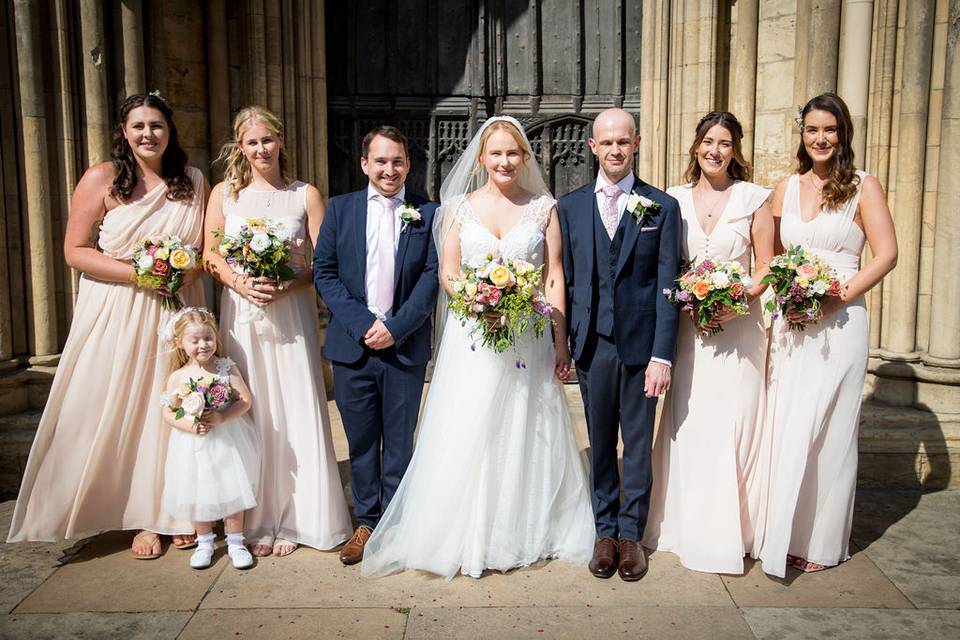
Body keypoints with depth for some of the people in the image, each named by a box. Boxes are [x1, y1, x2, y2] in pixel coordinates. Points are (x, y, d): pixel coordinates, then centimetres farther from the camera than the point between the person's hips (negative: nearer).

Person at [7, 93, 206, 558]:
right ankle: (142, 518, 16)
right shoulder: (101, 179, -2)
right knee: (121, 412, 2)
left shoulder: (195, 182, 7)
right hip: (117, 315, -2)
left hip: (176, 311, 2)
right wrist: (135, 273, -17)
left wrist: (190, 271, -9)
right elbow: (75, 250, -4)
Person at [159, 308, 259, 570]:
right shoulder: (178, 377, -3)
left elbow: (245, 400, -8)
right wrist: (189, 425, -17)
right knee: (198, 495, 10)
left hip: (227, 441, -1)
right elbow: (168, 413, 0)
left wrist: (222, 417, -21)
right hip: (193, 445, 1)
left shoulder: (227, 367, -6)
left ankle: (235, 542, 21)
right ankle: (204, 543, 29)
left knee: (232, 491, 5)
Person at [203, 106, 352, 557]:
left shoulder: (306, 195, 3)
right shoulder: (224, 193, 7)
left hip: (292, 313, -1)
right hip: (241, 315, 1)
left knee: (294, 412, 1)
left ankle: (290, 519, 15)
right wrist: (240, 283, -11)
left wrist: (286, 285, -16)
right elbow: (210, 255, 7)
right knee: (248, 413, 3)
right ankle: (255, 519, 17)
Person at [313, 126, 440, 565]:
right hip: (352, 344, 1)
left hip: (405, 346, -1)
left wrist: (395, 328, -13)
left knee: (399, 442, 9)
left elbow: (432, 277, -3)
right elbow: (323, 272, 0)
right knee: (361, 440, 10)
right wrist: (362, 324, -11)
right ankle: (367, 522, 26)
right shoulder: (340, 209, 6)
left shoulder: (427, 213, 2)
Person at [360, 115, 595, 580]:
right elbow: (447, 273, 2)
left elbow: (554, 278, 3)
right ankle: (467, 537, 15)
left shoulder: (544, 207, 5)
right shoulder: (458, 207, 6)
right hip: (471, 337, 0)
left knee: (525, 435, 8)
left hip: (529, 339, 0)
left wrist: (560, 342, -3)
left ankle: (525, 531, 24)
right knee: (467, 436, 1)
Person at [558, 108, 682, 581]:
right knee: (600, 443, 12)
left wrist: (662, 355, -10)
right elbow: (564, 280, 6)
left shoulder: (662, 207, 0)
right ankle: (605, 531, 27)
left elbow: (666, 286, -4)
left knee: (639, 443, 9)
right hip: (592, 344, 2)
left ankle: (631, 533, 24)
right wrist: (562, 347, 1)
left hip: (641, 344, -1)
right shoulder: (569, 207, 5)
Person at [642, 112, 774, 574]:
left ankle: (731, 528, 17)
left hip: (739, 325, -2)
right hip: (687, 328, 2)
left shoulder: (753, 198, 1)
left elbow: (765, 269, 1)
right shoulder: (674, 200, 7)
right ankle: (689, 524, 20)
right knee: (688, 425, 5)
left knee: (733, 424, 0)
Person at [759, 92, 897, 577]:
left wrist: (835, 300, -15)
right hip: (790, 325, 4)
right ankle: (784, 533, 20)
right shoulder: (786, 188, 11)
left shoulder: (863, 187, 0)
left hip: (840, 323, -3)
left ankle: (823, 541, 18)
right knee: (784, 427, 5)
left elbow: (886, 254, -6)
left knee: (828, 430, 3)